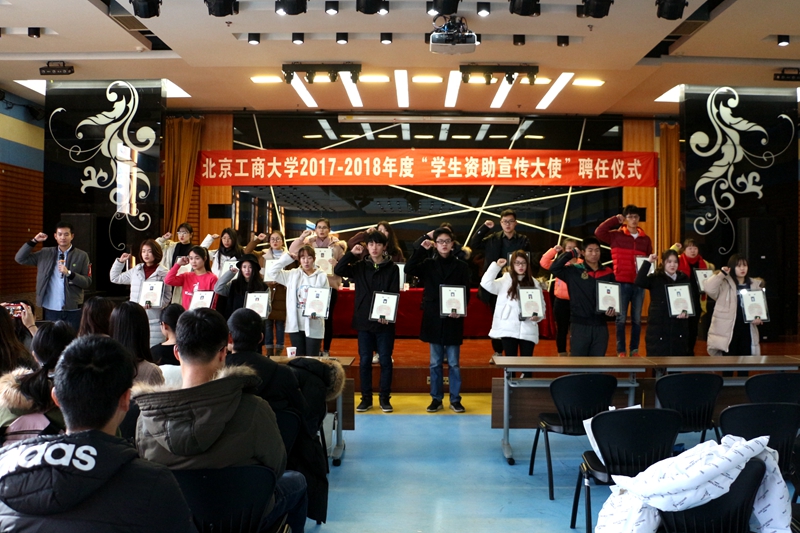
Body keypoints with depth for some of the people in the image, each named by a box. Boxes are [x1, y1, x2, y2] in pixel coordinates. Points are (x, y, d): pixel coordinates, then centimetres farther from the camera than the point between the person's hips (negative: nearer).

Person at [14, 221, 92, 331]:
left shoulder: (81, 256, 1)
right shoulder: (46, 253, 8)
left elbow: (88, 283, -4)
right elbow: (20, 259, 8)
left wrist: (69, 273, -18)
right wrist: (34, 241, -1)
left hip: (73, 310, -2)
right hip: (51, 309, 2)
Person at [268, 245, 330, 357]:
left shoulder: (322, 277, 0)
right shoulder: (293, 275, 7)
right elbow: (272, 271, 1)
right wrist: (288, 257, 1)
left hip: (314, 326, -2)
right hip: (295, 324, 2)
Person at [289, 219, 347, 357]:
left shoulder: (337, 245, 3)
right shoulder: (309, 242, 6)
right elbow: (292, 251, -4)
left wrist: (337, 264, -19)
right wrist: (301, 237, -13)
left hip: (330, 285, -1)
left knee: (328, 317, 3)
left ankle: (326, 349, 13)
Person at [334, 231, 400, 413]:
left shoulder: (392, 268, 0)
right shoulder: (360, 267, 6)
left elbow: (394, 295, -6)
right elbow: (338, 271, -5)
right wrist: (352, 254, -7)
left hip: (384, 322, -2)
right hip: (364, 321, 2)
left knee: (385, 360, 4)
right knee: (364, 361, 7)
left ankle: (384, 397, 15)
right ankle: (366, 398, 16)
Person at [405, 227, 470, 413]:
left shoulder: (461, 266, 2)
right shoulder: (428, 264, 5)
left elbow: (466, 293, 0)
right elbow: (409, 268, -11)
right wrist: (422, 249, -13)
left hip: (453, 320, -1)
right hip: (433, 319, 1)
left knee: (453, 363, 5)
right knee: (435, 362, 9)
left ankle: (455, 399, 14)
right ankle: (436, 398, 17)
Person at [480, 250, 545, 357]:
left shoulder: (534, 283, 11)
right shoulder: (505, 280, 5)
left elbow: (541, 304, 9)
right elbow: (486, 283, -9)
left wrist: (538, 316, -11)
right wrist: (496, 266, -7)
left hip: (528, 330, 1)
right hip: (508, 329, -1)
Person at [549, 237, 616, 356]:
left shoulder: (608, 273, 6)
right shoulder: (574, 271, -3)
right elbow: (554, 268, -16)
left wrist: (613, 309, -7)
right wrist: (571, 254, -10)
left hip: (600, 325, 3)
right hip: (579, 325, -3)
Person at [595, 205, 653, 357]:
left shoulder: (645, 239, 10)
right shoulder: (616, 235, 0)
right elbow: (599, 232, -13)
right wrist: (615, 220, -9)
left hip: (639, 284, 3)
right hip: (622, 283, -3)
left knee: (637, 318, 7)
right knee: (621, 318, 0)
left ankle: (635, 349, 15)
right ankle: (621, 350, 7)